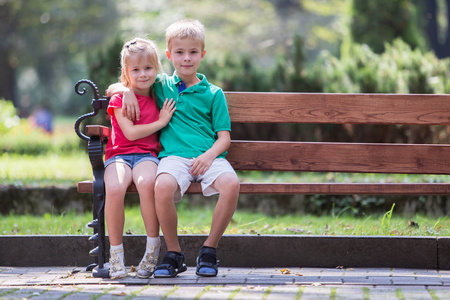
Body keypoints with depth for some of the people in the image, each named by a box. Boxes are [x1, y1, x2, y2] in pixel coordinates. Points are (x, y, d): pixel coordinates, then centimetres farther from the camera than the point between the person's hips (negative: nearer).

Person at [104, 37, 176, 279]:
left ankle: (153, 248, -23)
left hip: (147, 155, 1)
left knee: (147, 182, -37)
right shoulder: (119, 99, 4)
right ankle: (116, 253, -19)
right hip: (119, 154, -1)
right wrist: (161, 122, -4)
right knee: (114, 188, -35)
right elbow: (130, 133, -7)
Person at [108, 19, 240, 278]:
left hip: (208, 157, 0)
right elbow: (112, 88, 28)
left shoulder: (213, 93, 16)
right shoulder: (161, 86, 20)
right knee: (163, 186, -36)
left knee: (231, 183, -34)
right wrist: (127, 90, 4)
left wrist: (209, 155, -13)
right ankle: (174, 254, -15)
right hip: (174, 156, 0)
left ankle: (209, 250, -14)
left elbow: (224, 137, 8)